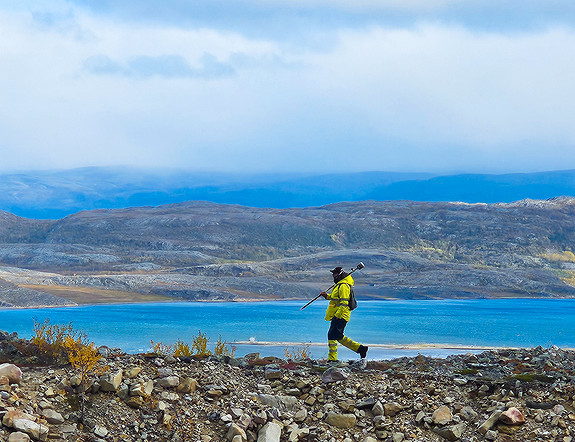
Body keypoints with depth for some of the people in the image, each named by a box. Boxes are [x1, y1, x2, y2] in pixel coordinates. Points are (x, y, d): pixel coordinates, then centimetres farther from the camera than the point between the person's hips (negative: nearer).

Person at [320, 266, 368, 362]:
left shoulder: (343, 286, -15)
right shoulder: (340, 285, 19)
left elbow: (344, 303, -21)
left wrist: (337, 315, -24)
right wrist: (326, 296, 15)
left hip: (340, 316, -11)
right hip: (339, 316, 11)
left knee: (332, 335, -9)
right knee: (339, 337, 14)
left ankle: (332, 359, -8)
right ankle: (360, 348, 15)